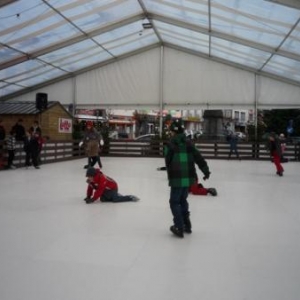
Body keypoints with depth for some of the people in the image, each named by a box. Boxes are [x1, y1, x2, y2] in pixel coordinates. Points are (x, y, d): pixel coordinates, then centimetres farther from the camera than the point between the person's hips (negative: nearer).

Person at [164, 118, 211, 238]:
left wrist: (170, 176, 9)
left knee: (174, 202, 6)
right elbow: (199, 158, 2)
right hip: (188, 178, 6)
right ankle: (187, 225, 27)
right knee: (183, 200, 21)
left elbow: (168, 163, -4)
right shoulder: (189, 144, 5)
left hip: (177, 179, -5)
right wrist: (206, 170, 7)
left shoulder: (170, 145, -8)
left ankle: (179, 228, 2)